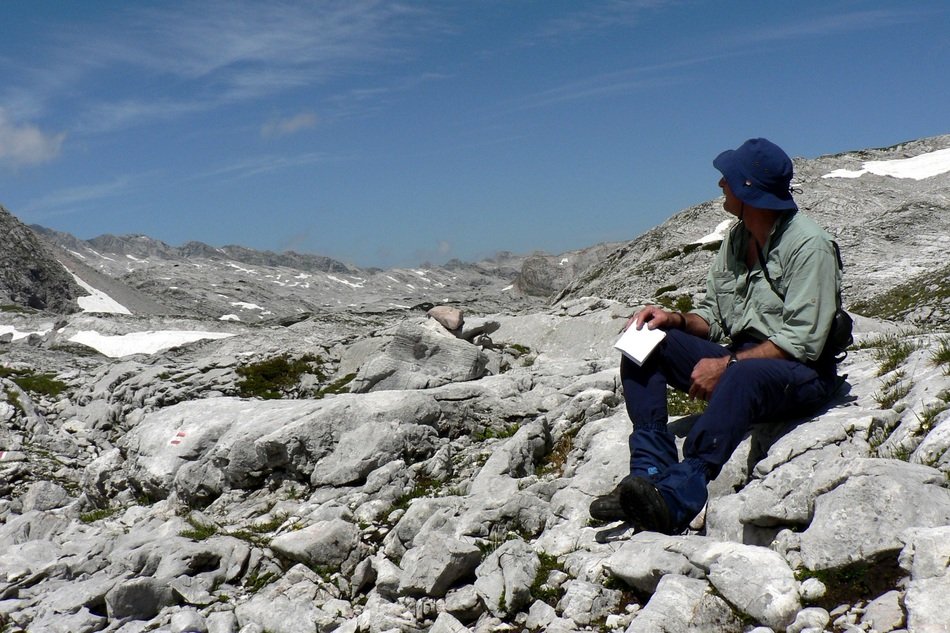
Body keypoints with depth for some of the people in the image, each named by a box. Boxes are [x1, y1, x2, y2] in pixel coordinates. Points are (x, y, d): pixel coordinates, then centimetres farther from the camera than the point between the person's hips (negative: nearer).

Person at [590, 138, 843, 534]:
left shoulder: (808, 245, -13)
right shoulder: (736, 238, 11)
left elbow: (801, 343, -19)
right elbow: (713, 317, 15)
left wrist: (726, 364, -24)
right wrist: (677, 319, -6)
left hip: (801, 373, -8)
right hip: (737, 360, 8)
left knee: (741, 378, -41)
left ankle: (677, 498, -55)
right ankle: (651, 473, -24)